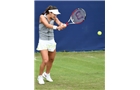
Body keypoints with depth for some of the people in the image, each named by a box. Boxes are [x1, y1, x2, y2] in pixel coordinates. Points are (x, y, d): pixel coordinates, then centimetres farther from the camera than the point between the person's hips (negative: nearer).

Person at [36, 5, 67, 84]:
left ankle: (47, 74, 42)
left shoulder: (54, 18, -1)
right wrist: (56, 27, -48)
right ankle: (40, 76, 7)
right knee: (45, 60, -15)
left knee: (51, 59, 17)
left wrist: (63, 25, -40)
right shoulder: (42, 17, -16)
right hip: (43, 41, -6)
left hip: (51, 41, 6)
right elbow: (47, 25, -33)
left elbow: (60, 23, -16)